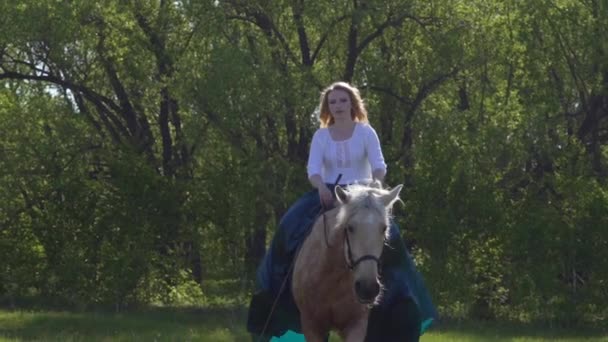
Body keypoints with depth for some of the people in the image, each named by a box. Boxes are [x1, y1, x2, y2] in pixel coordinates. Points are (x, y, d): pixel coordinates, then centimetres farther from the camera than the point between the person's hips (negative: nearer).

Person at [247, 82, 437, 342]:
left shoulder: (366, 132, 1)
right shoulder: (321, 136, 5)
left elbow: (379, 165, -9)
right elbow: (313, 169, -6)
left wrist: (374, 183, -31)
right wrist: (321, 187, -28)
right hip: (327, 194, 1)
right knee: (294, 227, -21)